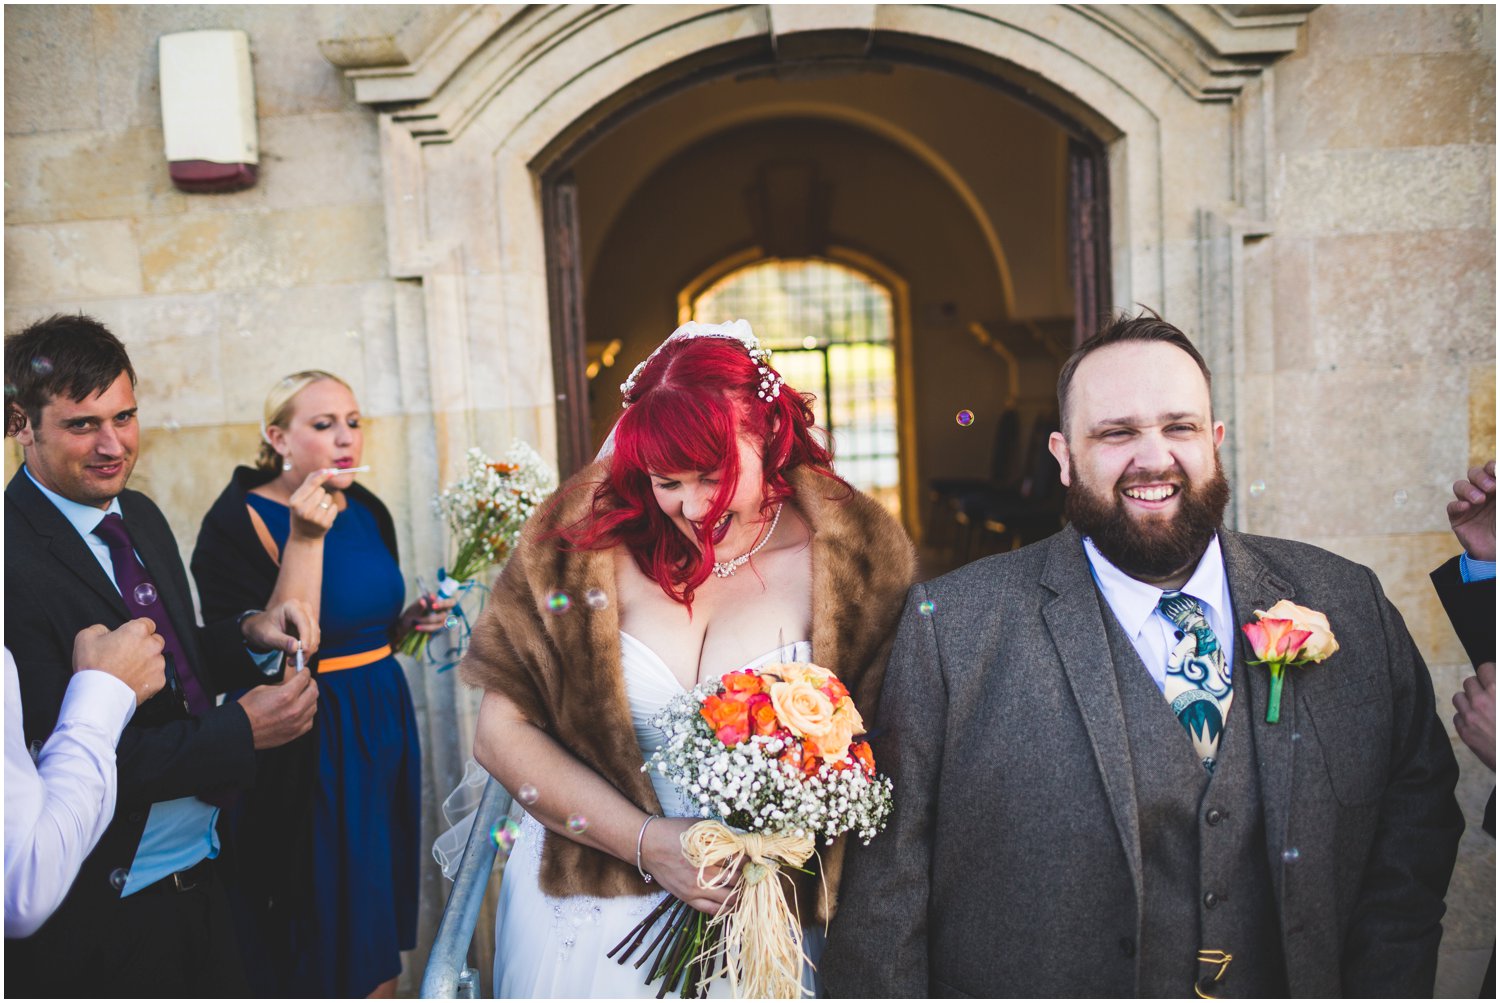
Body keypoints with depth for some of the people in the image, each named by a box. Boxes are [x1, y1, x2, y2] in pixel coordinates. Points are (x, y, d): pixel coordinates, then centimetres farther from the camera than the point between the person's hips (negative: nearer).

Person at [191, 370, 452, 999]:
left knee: (380, 933, 15)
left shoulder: (367, 510, 7)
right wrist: (304, 539, -26)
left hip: (383, 727, 7)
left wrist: (408, 623, 0)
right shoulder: (241, 521, -13)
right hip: (306, 751, -6)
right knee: (322, 948, 4)